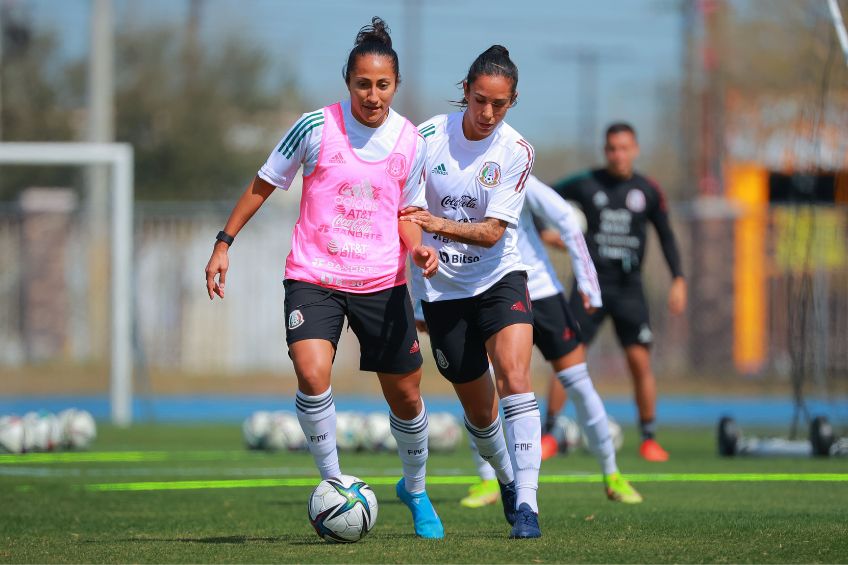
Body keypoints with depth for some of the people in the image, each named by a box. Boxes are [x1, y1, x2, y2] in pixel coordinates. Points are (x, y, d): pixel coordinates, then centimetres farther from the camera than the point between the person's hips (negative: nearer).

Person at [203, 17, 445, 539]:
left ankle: (415, 489, 36)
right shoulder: (317, 126, -9)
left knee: (406, 395, 9)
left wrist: (418, 247, -9)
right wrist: (224, 243, 1)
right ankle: (335, 484, -6)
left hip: (382, 283, 3)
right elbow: (264, 185, 3)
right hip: (314, 278, -3)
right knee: (312, 375, -25)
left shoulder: (411, 141, -1)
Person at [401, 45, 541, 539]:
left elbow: (493, 231, -16)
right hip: (442, 288, 1)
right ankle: (507, 479, 37)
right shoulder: (429, 136, -8)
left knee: (514, 376, -24)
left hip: (499, 279, -1)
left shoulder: (516, 152, -10)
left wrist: (440, 225, -31)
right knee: (479, 410, 7)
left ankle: (526, 502, -25)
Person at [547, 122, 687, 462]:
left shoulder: (647, 191, 4)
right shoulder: (586, 184, 1)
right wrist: (542, 232, -3)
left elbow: (666, 236, 13)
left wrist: (678, 280, 5)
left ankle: (649, 438, 5)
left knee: (640, 361, -6)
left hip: (628, 288, 1)